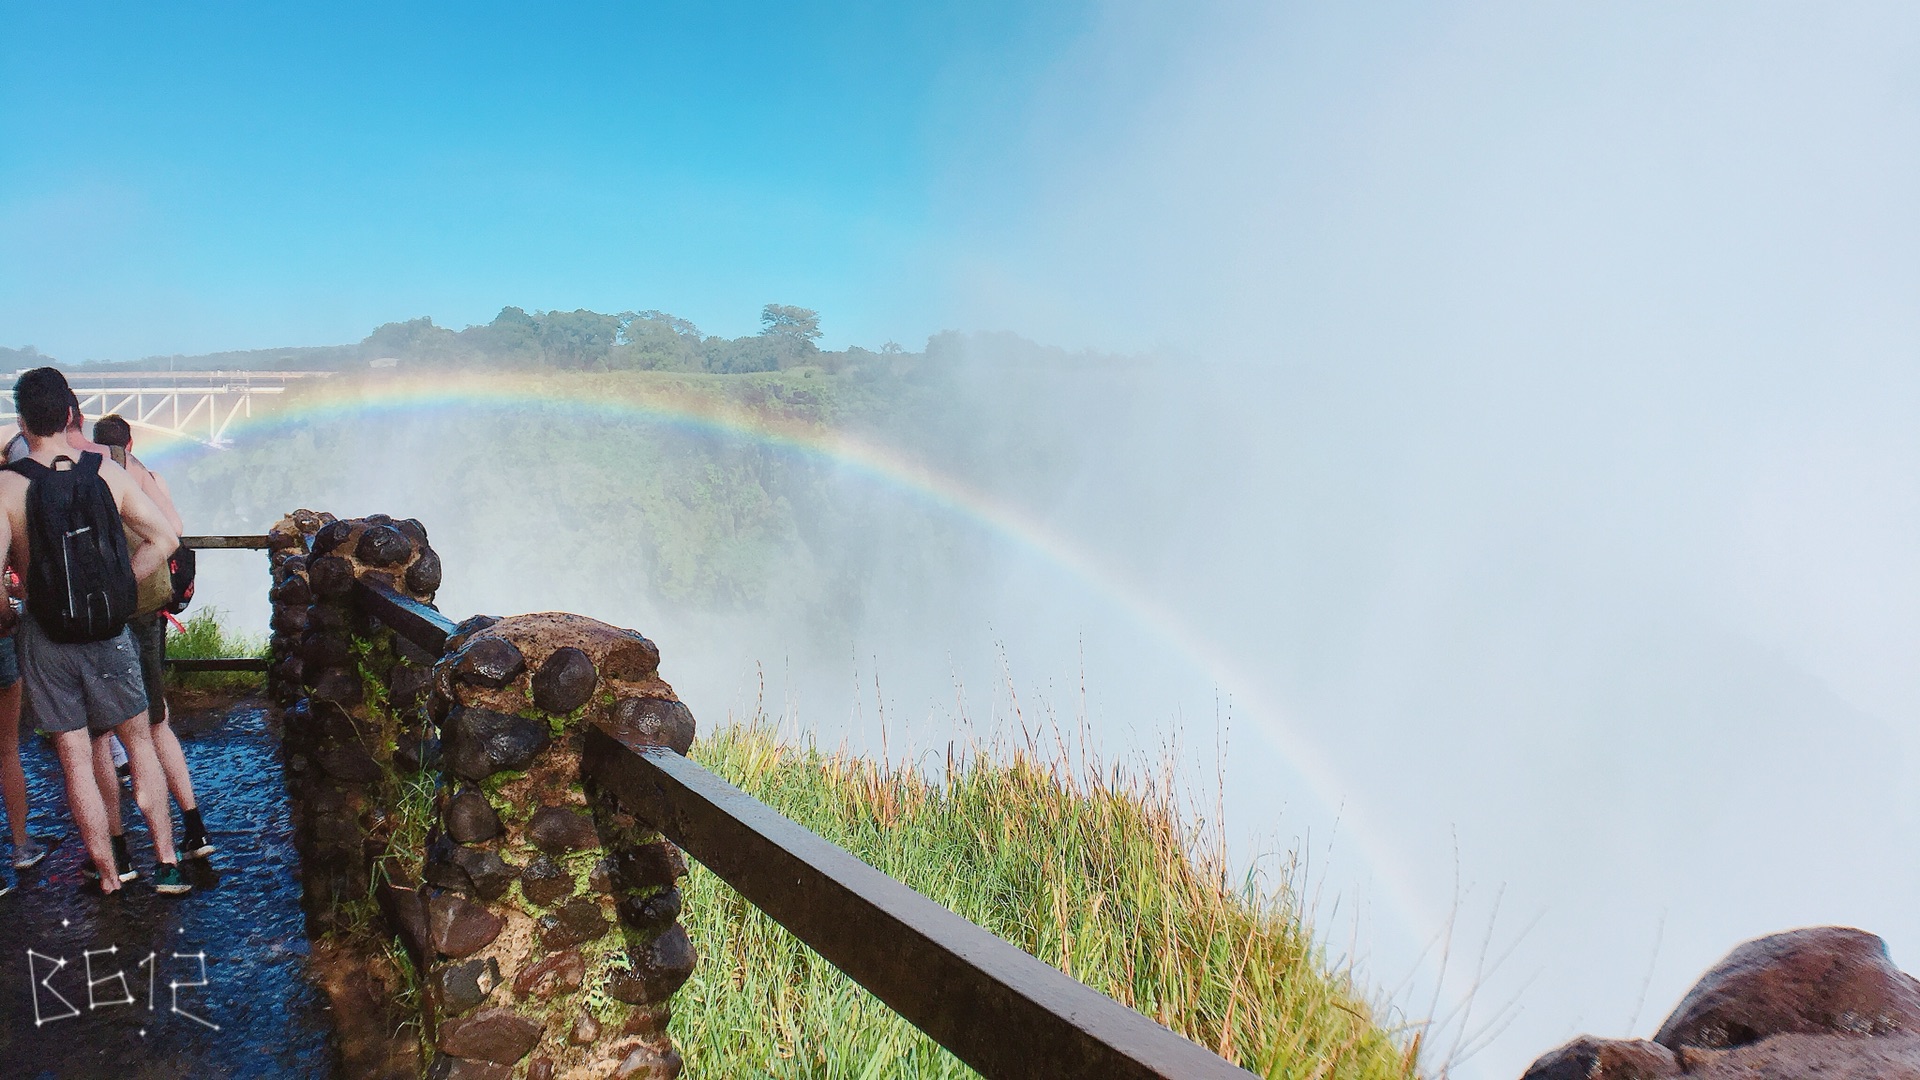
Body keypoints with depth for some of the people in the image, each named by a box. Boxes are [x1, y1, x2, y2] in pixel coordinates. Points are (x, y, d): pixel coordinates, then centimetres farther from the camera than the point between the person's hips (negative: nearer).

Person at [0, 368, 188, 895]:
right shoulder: (108, 473, -4)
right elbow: (164, 539, -4)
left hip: (44, 635, -1)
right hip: (110, 630, 2)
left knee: (75, 760, 8)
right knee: (140, 742, 14)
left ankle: (109, 875, 17)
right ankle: (167, 863, 12)